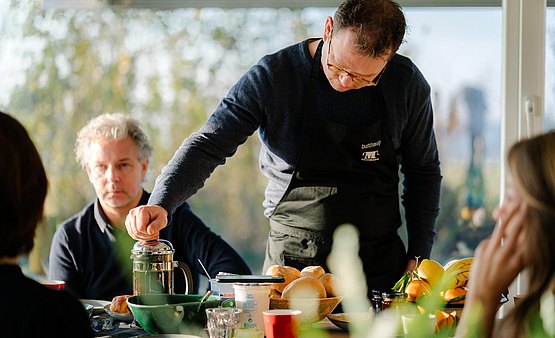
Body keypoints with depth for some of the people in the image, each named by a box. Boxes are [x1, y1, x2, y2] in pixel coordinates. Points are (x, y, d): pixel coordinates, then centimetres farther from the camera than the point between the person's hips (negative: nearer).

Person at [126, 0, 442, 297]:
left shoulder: (407, 84, -3)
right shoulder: (272, 76, -11)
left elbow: (423, 171, 9)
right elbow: (208, 145, -10)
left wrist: (418, 256, 3)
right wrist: (161, 204, -27)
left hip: (380, 265, 2)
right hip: (291, 263, -1)